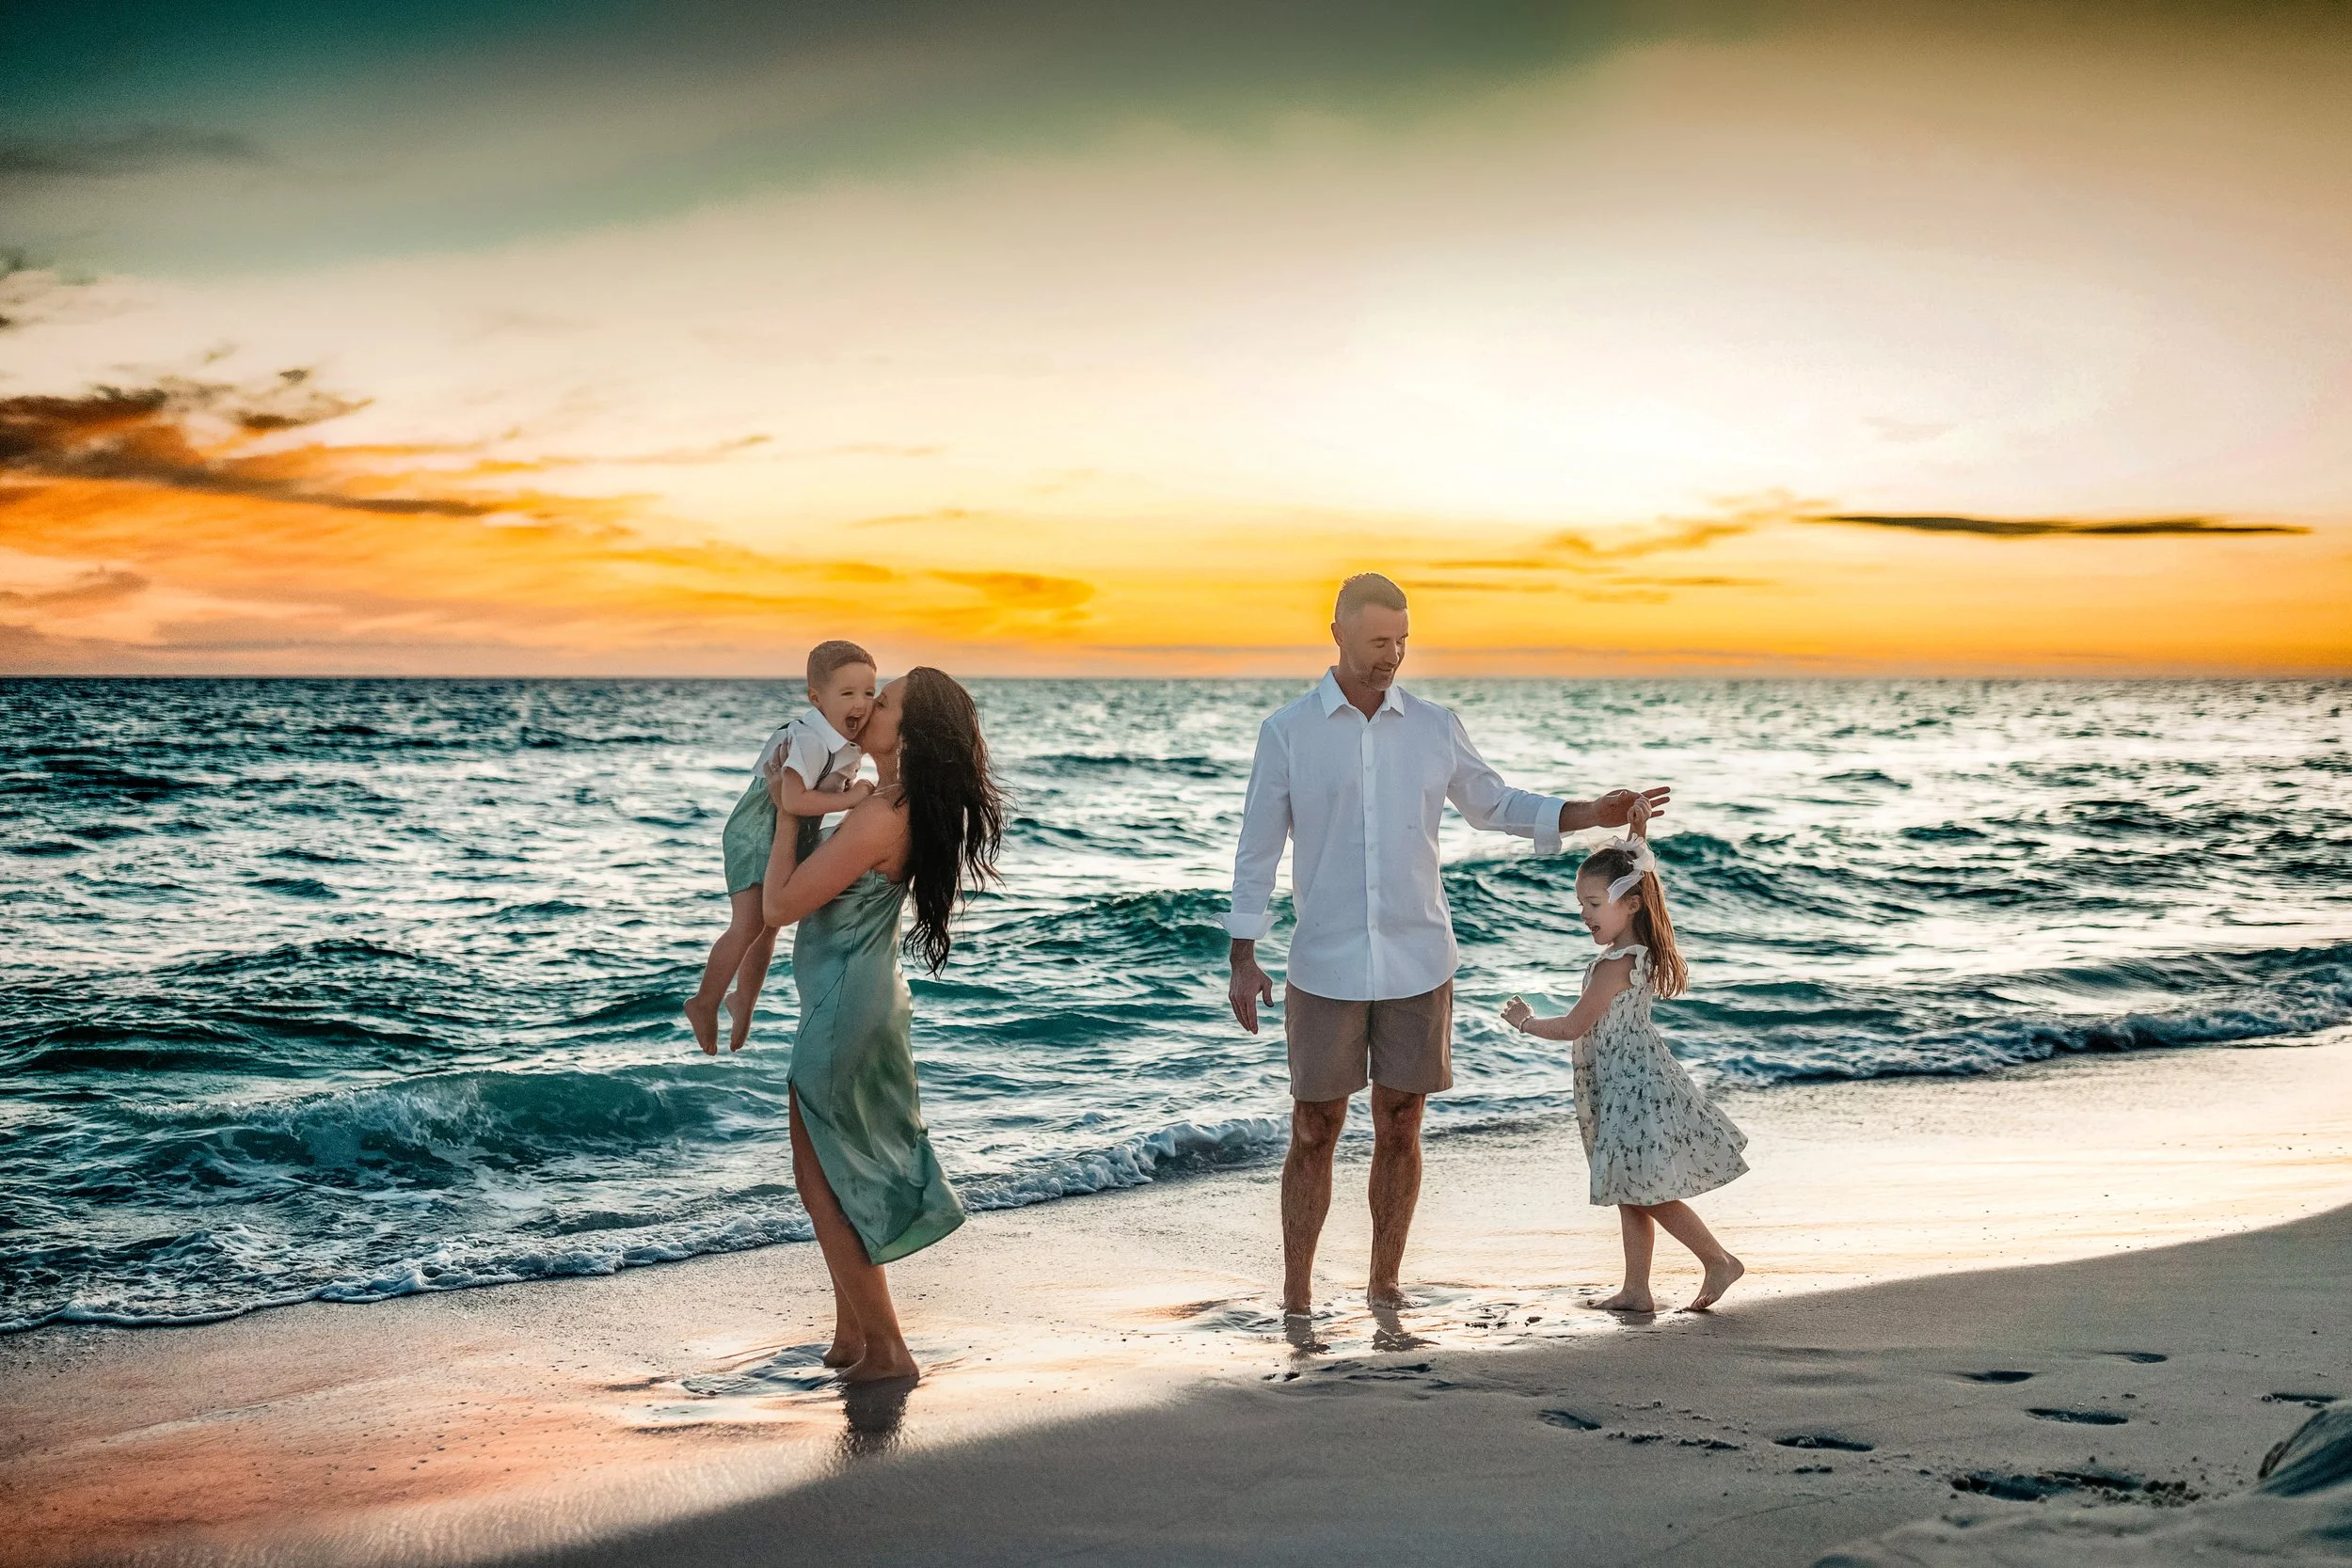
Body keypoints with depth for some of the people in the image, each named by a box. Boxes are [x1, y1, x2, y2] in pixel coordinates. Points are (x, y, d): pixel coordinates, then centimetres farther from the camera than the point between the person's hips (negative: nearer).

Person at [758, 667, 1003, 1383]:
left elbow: (778, 905, -21)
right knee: (842, 1174, 20)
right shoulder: (910, 808, 2)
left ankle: (885, 1348, 8)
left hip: (844, 1008, -9)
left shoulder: (878, 819, -26)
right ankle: (852, 1335, 29)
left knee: (823, 1185, 3)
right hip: (868, 998, 9)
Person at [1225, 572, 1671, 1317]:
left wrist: (1594, 814, 4)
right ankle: (1296, 1295, 14)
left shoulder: (1435, 727, 3)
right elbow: (1257, 850, -1)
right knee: (1313, 1132, 2)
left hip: (1417, 967, 2)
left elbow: (1493, 806, 17)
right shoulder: (1286, 732, -4)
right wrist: (1242, 961, -5)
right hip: (1325, 969, -2)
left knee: (1399, 1129, 7)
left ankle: (1385, 1284, 20)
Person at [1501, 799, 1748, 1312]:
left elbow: (1574, 1025, -16)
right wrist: (1637, 835, 12)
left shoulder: (1616, 965, -21)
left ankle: (1719, 1260, 6)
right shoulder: (1639, 948, 6)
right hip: (1627, 1084, 10)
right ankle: (1636, 1290, 15)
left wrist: (1526, 1022, -3)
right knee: (1633, 1192, 11)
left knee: (1648, 1192, -3)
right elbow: (1628, 872, 19)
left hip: (1632, 1089, -10)